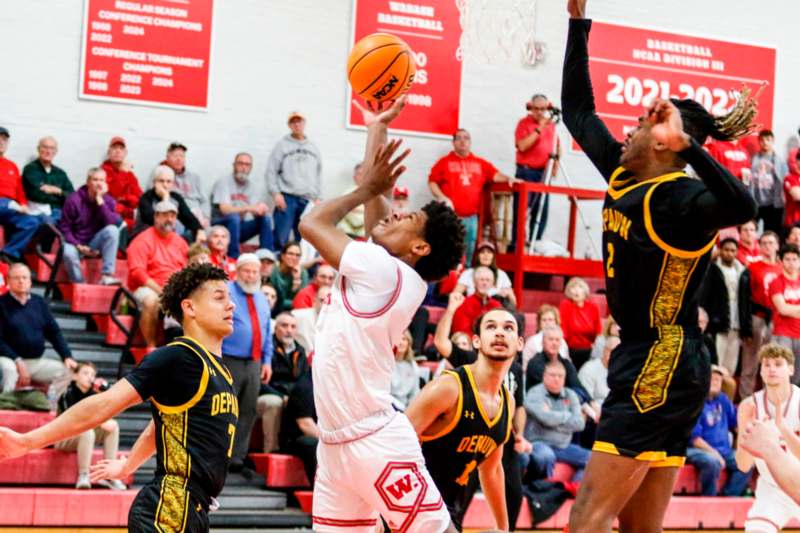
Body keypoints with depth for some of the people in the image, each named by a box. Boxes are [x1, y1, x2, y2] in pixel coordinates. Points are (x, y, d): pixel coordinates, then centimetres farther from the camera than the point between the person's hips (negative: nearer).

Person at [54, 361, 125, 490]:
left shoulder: (93, 394, 6)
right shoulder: (68, 394, -12)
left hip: (84, 436, 7)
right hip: (63, 438, -7)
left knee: (113, 426, -12)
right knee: (87, 430, -36)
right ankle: (83, 476, -31)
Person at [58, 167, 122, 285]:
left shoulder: (108, 200, -1)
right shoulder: (74, 200, -10)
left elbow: (113, 222, -19)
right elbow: (64, 227, -6)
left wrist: (100, 201, -23)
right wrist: (78, 246, -16)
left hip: (95, 242, 3)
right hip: (76, 242, -3)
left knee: (112, 230, -27)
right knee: (68, 253, -38)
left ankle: (107, 275, -30)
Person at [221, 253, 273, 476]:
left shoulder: (262, 299, 18)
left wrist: (267, 360, 13)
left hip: (254, 364, 7)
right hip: (229, 362, -7)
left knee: (248, 412, 7)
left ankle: (237, 458, 14)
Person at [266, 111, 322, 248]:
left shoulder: (313, 148, 17)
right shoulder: (282, 145, 6)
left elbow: (319, 174, 17)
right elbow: (271, 171, 1)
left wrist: (316, 196, 9)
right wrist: (276, 194, -8)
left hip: (308, 200, 4)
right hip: (287, 198, -4)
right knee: (281, 237, -10)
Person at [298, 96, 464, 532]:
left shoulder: (385, 271, -13)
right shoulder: (389, 272, 11)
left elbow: (312, 223, -6)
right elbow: (375, 194, 20)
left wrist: (368, 189, 6)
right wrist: (377, 125, 26)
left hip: (375, 443, -9)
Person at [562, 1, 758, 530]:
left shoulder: (679, 196, -15)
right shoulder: (623, 175, 10)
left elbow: (741, 207, -37)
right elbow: (578, 111, 22)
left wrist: (686, 143, -38)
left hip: (662, 370, -9)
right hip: (644, 363, 9)